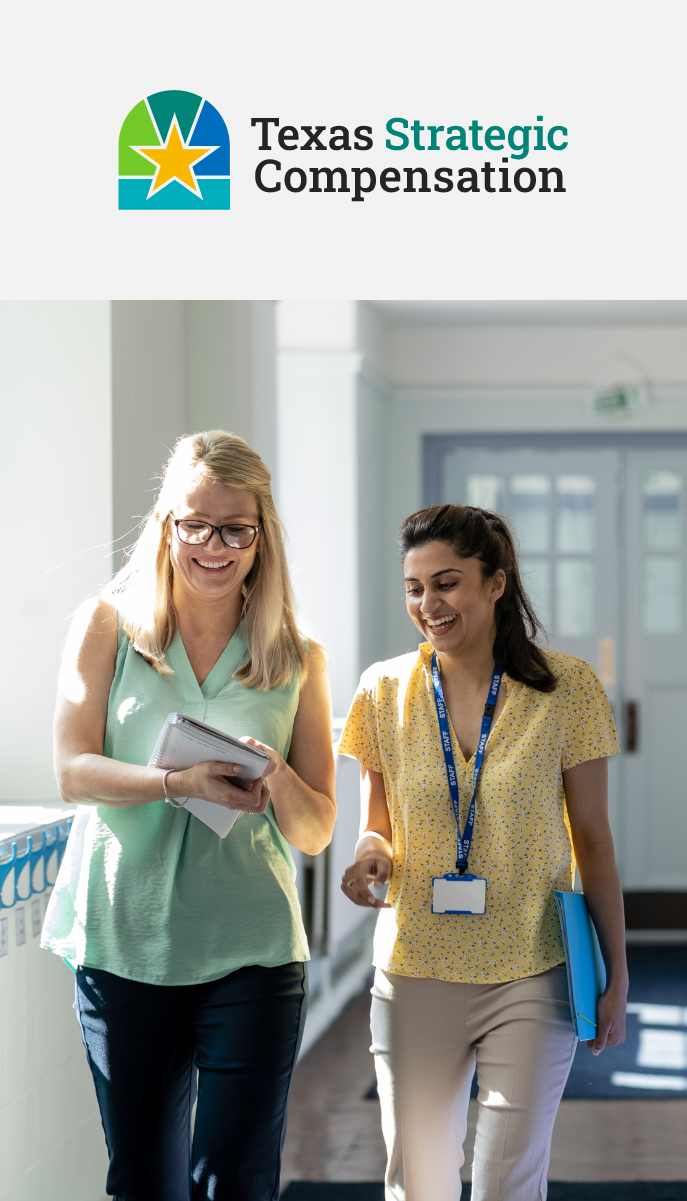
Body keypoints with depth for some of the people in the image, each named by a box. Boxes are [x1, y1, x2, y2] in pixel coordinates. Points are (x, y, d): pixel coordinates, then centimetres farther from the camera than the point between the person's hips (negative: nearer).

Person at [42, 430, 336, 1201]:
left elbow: (316, 832, 7)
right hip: (123, 942, 0)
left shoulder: (298, 660, 7)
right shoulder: (107, 626, 4)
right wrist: (183, 783, -22)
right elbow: (72, 773, -6)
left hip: (251, 951, 0)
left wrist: (275, 777, -15)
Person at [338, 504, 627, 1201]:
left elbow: (593, 842, 2)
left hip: (531, 979, -2)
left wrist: (616, 976, 1)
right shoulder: (385, 691, 1)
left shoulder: (564, 688, -4)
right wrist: (371, 856, -12)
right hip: (414, 978, 2)